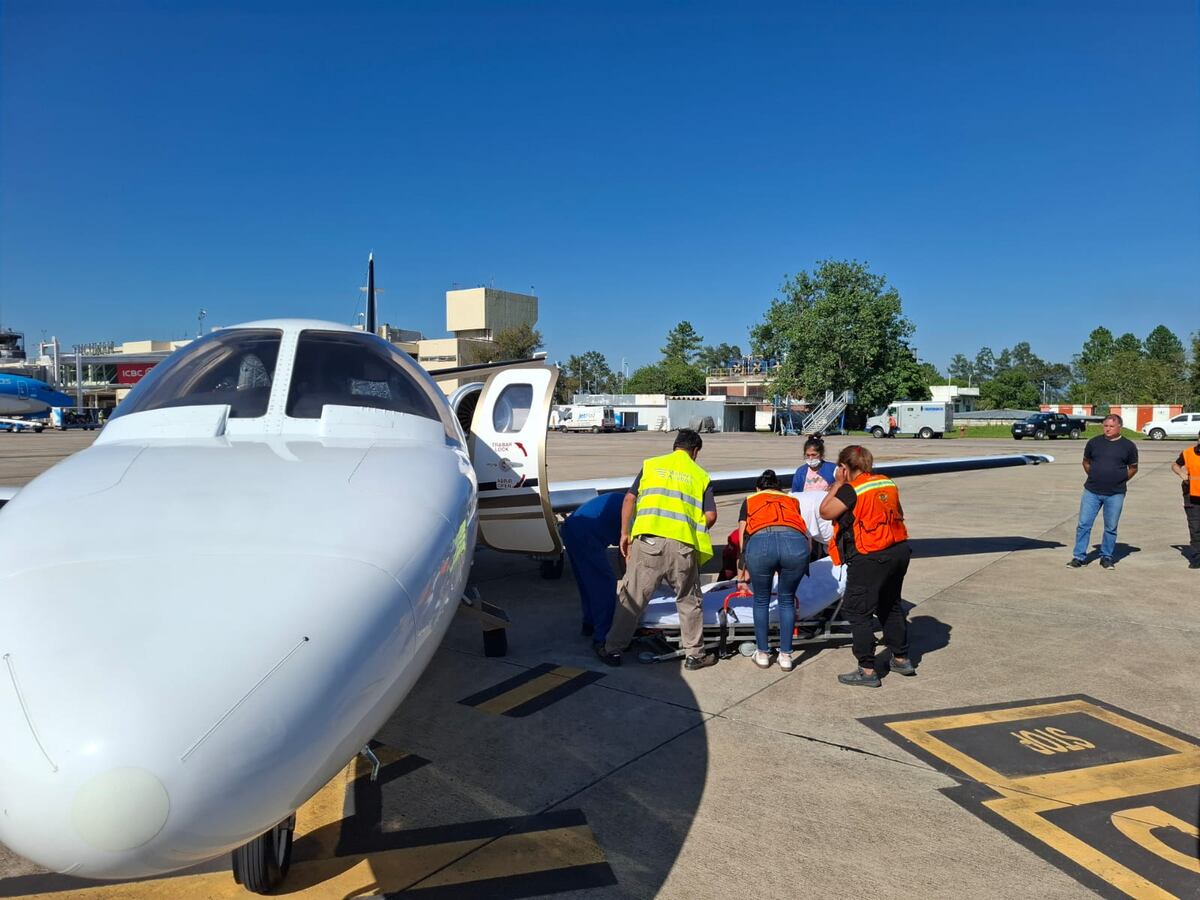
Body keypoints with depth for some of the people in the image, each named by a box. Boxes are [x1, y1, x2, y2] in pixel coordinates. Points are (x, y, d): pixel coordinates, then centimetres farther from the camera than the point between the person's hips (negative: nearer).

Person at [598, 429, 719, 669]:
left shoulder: (651, 465, 15)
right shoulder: (700, 475, 14)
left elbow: (630, 499, 7)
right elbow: (710, 515, 5)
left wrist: (624, 533, 11)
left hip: (648, 539, 0)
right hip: (682, 544, 0)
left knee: (631, 597, 9)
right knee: (689, 601, 16)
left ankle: (613, 650, 15)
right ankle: (694, 654, 23)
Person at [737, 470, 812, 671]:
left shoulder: (750, 500, 33)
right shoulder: (792, 500, 36)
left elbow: (742, 537, 27)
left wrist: (744, 569, 38)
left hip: (760, 543, -1)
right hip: (796, 543, 1)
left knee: (761, 601, 22)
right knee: (787, 600, 24)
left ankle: (763, 654, 32)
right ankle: (785, 656, 29)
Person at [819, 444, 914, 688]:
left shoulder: (852, 490, -14)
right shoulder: (888, 483, 8)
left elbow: (825, 511, -9)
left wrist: (838, 484, -2)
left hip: (871, 558, -8)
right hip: (900, 550, 8)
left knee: (858, 611, 2)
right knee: (891, 605, 23)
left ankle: (867, 671, 5)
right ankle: (902, 659, 35)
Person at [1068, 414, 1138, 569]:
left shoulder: (1128, 446, 1)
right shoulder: (1094, 442, 4)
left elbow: (1133, 468, 10)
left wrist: (1120, 481, 4)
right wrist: (1094, 477, 9)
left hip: (1115, 494, -1)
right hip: (1092, 492, 1)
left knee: (1111, 528, 8)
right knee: (1084, 524, -1)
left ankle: (1106, 557, 21)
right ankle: (1079, 557, 6)